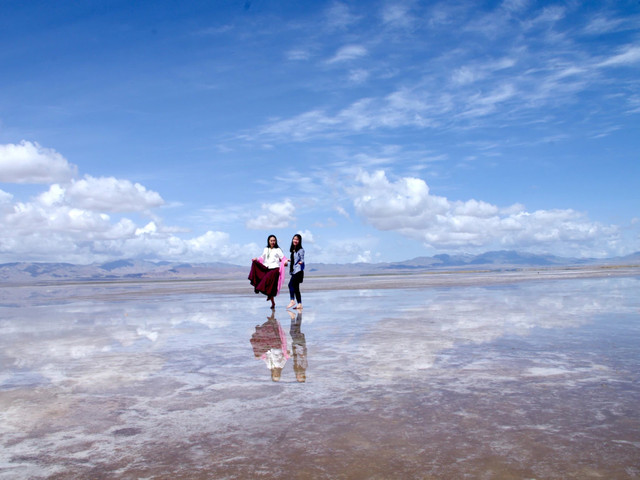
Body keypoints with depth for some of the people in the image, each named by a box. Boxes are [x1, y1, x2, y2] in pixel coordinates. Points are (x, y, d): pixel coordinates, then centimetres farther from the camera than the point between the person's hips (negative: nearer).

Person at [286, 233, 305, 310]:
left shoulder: (301, 250, -8)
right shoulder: (293, 250, 14)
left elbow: (302, 259, -15)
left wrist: (301, 262, -35)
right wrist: (290, 260, 36)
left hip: (298, 271, -9)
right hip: (294, 271, 9)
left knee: (291, 284, -19)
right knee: (296, 287, 7)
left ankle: (292, 300, -13)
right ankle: (299, 304, 9)